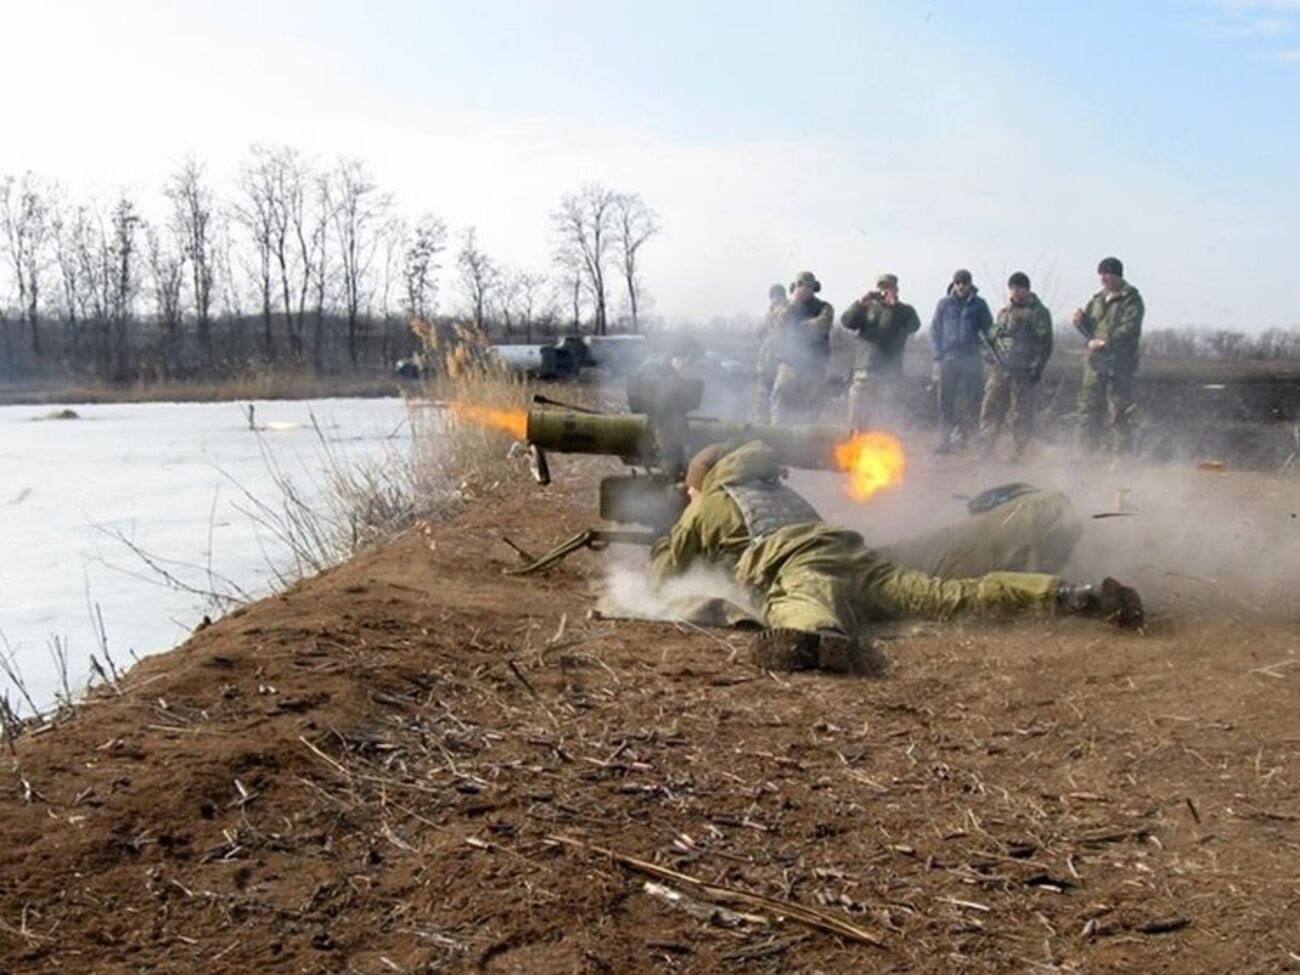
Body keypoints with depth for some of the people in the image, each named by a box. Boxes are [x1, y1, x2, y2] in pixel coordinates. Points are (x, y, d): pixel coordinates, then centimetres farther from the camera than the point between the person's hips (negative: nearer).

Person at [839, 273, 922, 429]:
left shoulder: (903, 310, 10)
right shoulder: (867, 308, 14)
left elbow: (914, 325, -11)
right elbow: (846, 321, 0)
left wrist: (894, 305, -22)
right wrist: (861, 303, -17)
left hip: (889, 375, -2)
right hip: (864, 371, 2)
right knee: (857, 422, 2)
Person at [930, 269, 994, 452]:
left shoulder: (979, 304, 7)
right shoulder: (944, 303, 7)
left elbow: (989, 330, 10)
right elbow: (934, 330, 9)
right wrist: (938, 355, -1)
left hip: (972, 359, 0)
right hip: (948, 359, 0)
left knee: (972, 400, -2)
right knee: (946, 402, 0)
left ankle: (966, 433, 7)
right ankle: (945, 441, 4)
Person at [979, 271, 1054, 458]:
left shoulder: (1038, 312, 0)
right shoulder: (1004, 312, 18)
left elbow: (1045, 344, -6)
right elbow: (993, 337, 25)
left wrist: (1037, 367, -14)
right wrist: (992, 355, 6)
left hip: (1024, 372, -5)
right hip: (1000, 369, 5)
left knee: (1021, 415, -2)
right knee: (991, 408, 1)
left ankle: (1019, 453, 5)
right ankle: (986, 448, 7)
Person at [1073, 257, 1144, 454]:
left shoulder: (1131, 300, -3)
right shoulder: (1098, 299, 18)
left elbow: (1129, 329, -16)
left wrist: (1107, 343, -26)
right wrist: (1081, 321, -1)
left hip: (1119, 365, -7)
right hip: (1095, 363, 7)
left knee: (1119, 413, -6)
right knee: (1089, 409, 8)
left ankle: (1122, 455, -2)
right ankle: (1089, 452, 16)